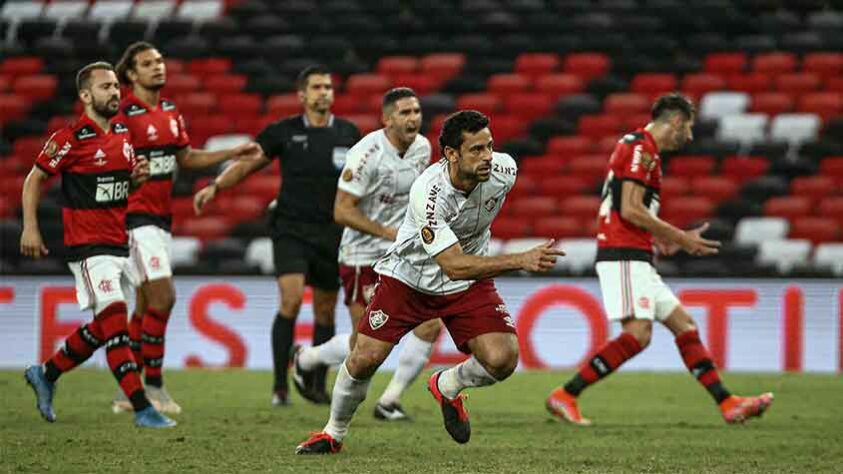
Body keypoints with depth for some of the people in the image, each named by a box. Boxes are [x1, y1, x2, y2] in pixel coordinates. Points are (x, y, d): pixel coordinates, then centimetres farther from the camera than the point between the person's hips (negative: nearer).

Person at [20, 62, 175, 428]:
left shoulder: (123, 132, 10)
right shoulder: (70, 138, -11)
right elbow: (34, 179, -4)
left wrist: (138, 176, 1)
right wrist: (30, 228, -10)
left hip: (120, 243, 8)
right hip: (88, 246, -8)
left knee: (103, 329, 13)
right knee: (114, 321, -15)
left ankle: (46, 374, 33)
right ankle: (141, 408, -16)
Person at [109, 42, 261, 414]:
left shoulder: (170, 112, 12)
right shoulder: (124, 114, -13)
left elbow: (186, 158, 22)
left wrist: (234, 153, 18)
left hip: (161, 217, 8)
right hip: (137, 215, -8)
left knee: (146, 305, 10)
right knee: (163, 296, -15)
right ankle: (153, 385, -6)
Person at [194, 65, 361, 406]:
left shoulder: (348, 134, 6)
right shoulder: (284, 132, 1)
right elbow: (247, 163, 5)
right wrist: (215, 186, -8)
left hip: (332, 233, 2)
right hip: (291, 230, -2)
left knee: (325, 312, 7)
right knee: (291, 300, -18)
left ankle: (318, 386, 21)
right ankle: (280, 386, -13)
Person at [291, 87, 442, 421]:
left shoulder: (422, 148, 1)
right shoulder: (367, 153, -22)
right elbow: (342, 211, -22)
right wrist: (391, 233, -24)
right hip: (363, 256, -6)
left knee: (431, 324, -9)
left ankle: (389, 402, 6)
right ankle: (305, 360, 29)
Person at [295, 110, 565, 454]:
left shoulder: (504, 171, -19)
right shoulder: (428, 192, -35)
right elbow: (454, 266, -39)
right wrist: (521, 261, -48)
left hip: (469, 283, 3)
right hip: (410, 275, -3)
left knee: (502, 360, -18)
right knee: (364, 359, -7)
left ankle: (448, 387, 16)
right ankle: (334, 433, 21)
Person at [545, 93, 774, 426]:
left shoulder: (641, 148, 21)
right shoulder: (641, 148, -10)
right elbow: (630, 210, -18)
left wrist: (664, 238, 22)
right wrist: (679, 238, -11)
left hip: (635, 260, 11)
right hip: (624, 256, -11)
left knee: (683, 325, 8)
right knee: (638, 334, -18)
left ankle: (728, 404, 6)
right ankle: (565, 396, -15)